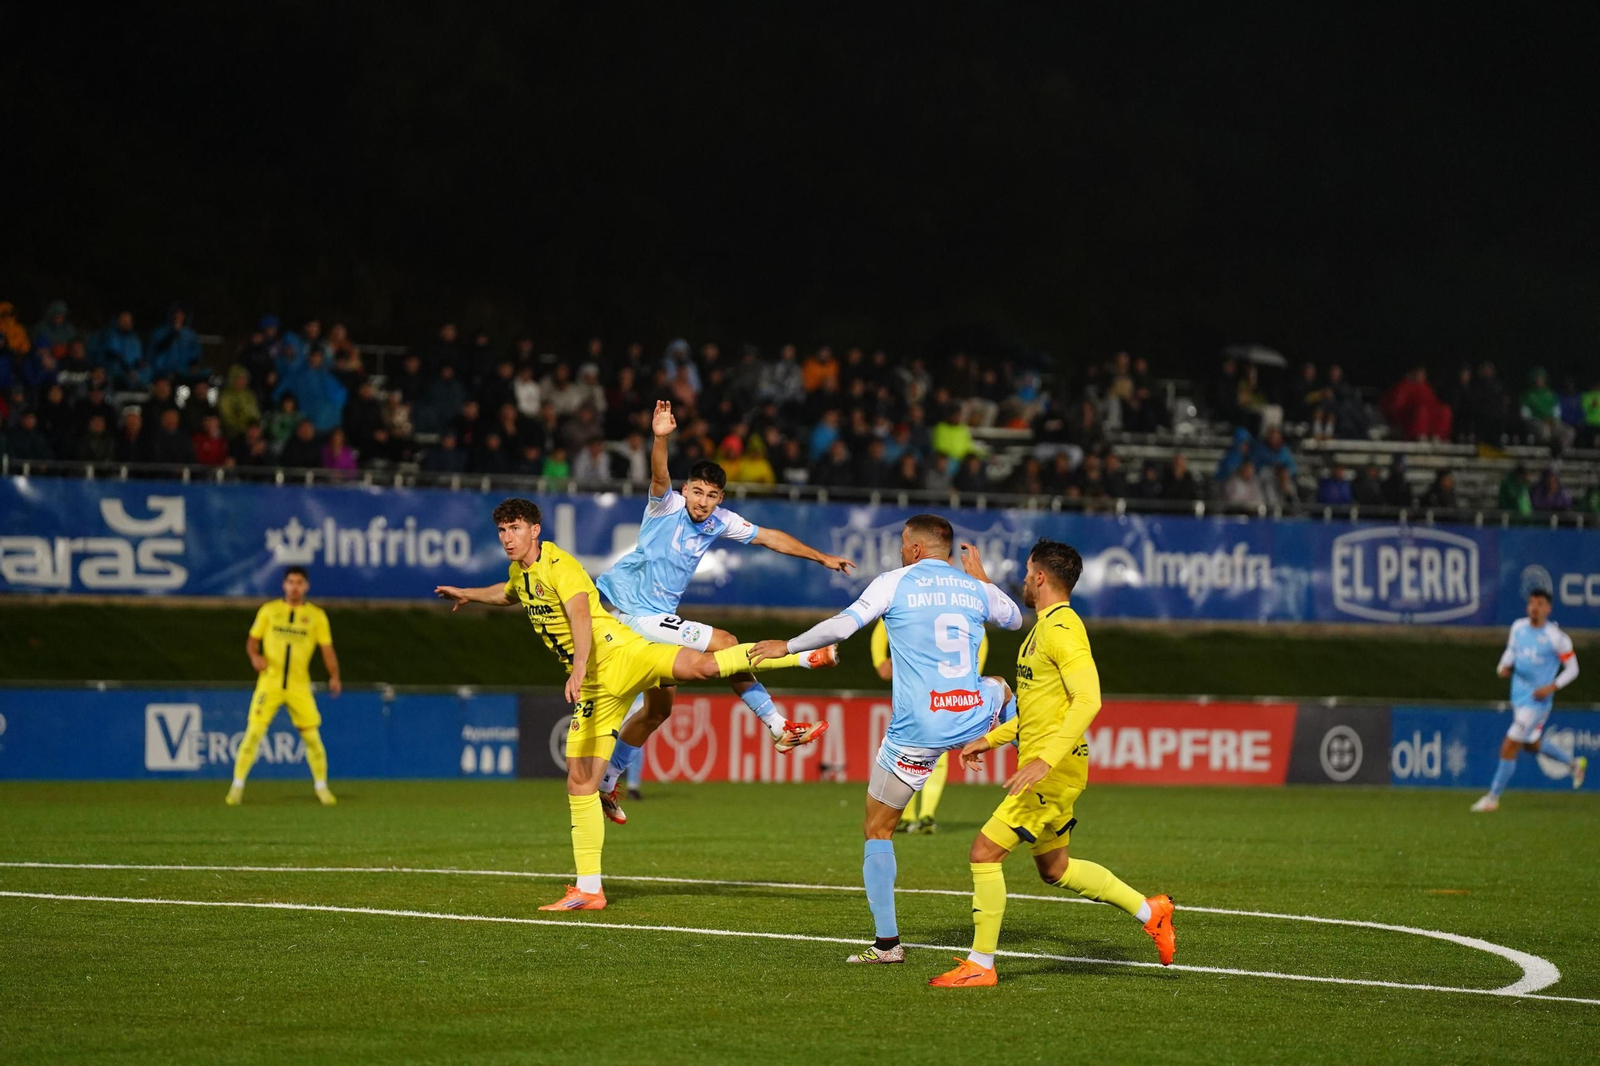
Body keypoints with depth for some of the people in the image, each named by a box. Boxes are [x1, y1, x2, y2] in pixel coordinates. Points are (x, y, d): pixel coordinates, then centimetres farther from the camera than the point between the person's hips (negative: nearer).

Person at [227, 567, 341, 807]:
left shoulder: (316, 615, 5)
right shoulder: (269, 611, 6)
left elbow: (327, 650, 2)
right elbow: (252, 641, 9)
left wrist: (334, 677, -12)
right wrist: (254, 656, -14)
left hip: (299, 686, 1)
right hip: (269, 683, -1)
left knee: (312, 736, 0)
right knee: (254, 733, -9)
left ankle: (321, 786, 16)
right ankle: (237, 785, -2)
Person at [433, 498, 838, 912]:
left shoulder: (559, 565, -9)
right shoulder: (519, 573, 17)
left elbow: (581, 616, -27)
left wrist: (579, 667, -42)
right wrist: (467, 595, 45)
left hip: (621, 655, -7)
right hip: (595, 688, 7)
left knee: (699, 666, -33)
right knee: (579, 782, 2)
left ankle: (807, 655, -29)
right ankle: (589, 890, 7)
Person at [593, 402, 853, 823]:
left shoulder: (719, 521, 3)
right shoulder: (667, 506, -16)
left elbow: (770, 537, 12)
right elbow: (659, 476, -37)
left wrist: (823, 558, 13)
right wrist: (661, 439, -57)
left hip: (656, 618, 9)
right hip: (633, 611, -9)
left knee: (658, 706, 17)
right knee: (725, 643, -15)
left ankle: (604, 784, 28)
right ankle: (779, 728, -6)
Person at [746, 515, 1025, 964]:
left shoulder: (895, 583, -4)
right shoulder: (977, 589, 8)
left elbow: (842, 625, -14)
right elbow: (1015, 619, 29)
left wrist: (788, 646, -1)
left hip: (917, 730, -4)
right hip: (974, 717, 4)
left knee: (877, 828, 7)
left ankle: (887, 941, 1)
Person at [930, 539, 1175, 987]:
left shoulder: (1062, 629, -16)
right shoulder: (1044, 628, 17)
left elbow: (1088, 699, -26)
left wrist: (1044, 759, -33)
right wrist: (991, 739, 24)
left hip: (1055, 771, -11)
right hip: (1045, 769, 11)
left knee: (984, 851, -10)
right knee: (1054, 869, 18)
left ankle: (981, 964, -5)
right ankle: (1149, 911, 26)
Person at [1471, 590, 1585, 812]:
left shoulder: (1556, 637, -15)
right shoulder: (1518, 627, 2)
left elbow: (1572, 669, -7)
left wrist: (1552, 687, -20)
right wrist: (1504, 666, -1)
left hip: (1536, 701, -8)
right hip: (1518, 696, 8)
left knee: (1509, 747, -10)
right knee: (1531, 745, 23)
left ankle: (1493, 798, 1)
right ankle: (1575, 763, 47)